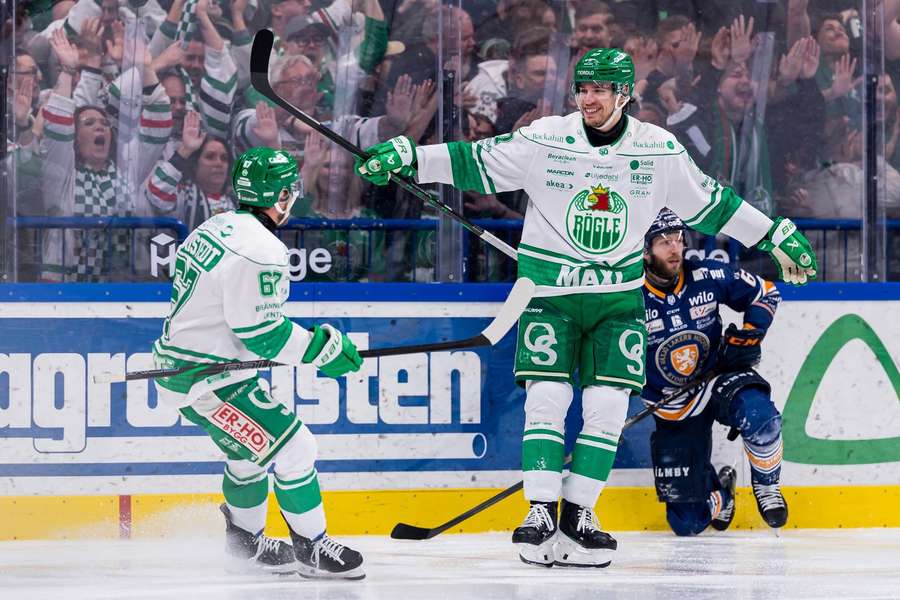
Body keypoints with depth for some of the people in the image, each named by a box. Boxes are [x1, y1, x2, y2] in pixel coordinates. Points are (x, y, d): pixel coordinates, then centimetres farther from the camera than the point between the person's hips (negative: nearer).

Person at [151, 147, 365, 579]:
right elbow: (260, 332, -23)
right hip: (208, 381, -10)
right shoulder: (259, 249, -23)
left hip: (178, 362, 10)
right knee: (292, 447, -7)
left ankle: (245, 543, 39)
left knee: (252, 450, 26)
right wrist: (323, 349, -14)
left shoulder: (216, 228, 9)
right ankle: (311, 548, 2)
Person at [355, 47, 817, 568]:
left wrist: (778, 236, 9)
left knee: (608, 404, -5)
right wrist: (407, 156, -14)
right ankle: (541, 511, -5)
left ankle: (579, 513, 4)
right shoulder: (545, 140, -8)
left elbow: (708, 202, 8)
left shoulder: (660, 150, -2)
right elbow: (472, 162, -5)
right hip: (550, 290, -1)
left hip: (618, 296, 2)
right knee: (547, 397, -10)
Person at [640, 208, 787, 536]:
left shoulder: (709, 277, -11)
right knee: (687, 523, -4)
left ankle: (766, 485, -8)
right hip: (673, 409, 0)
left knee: (758, 416, -38)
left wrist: (748, 336, -10)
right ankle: (718, 489, 34)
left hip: (720, 378, 0)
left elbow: (766, 294, 4)